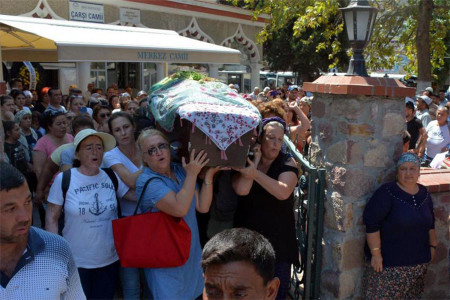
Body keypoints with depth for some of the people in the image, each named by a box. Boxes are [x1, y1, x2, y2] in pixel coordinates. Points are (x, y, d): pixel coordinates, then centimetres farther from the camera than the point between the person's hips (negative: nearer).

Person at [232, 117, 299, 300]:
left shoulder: (287, 163, -2)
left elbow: (283, 192, -21)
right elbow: (241, 190, -18)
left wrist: (255, 173, -27)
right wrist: (255, 160, -16)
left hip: (278, 241, -1)